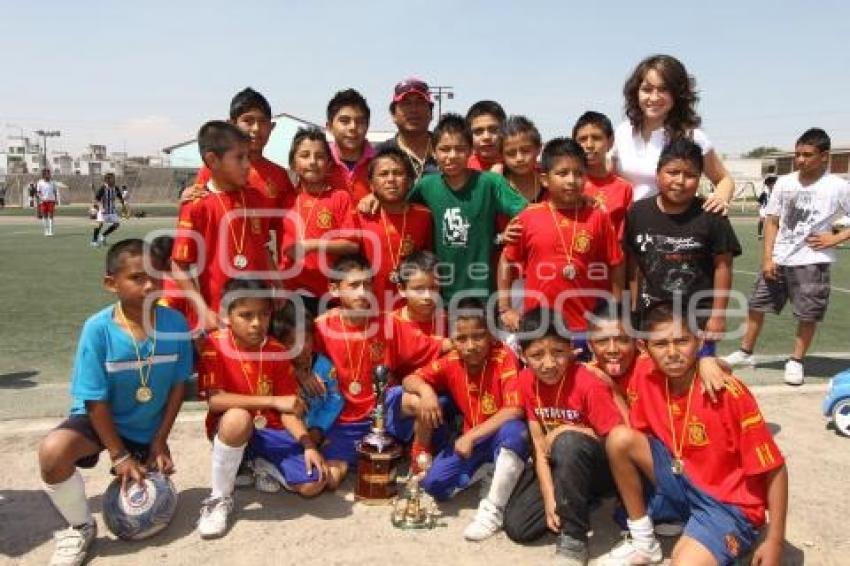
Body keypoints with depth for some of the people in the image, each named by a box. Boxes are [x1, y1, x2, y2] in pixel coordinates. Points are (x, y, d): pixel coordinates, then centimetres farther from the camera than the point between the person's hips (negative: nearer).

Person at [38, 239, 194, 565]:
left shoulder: (175, 323, -18)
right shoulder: (98, 329, -24)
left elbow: (178, 385, -7)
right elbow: (95, 400, -18)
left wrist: (160, 440, -7)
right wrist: (119, 456, -16)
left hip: (149, 428, 2)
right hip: (101, 419, -2)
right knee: (52, 451, -33)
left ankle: (141, 467, 43)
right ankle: (81, 527, -6)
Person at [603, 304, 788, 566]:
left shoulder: (728, 393, -23)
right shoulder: (649, 384, -7)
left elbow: (774, 470, -15)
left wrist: (774, 541, -16)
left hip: (729, 502, -6)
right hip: (683, 482, 6)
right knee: (619, 438, -16)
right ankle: (644, 542, 0)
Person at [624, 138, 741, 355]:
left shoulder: (710, 216, -11)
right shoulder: (638, 212, -4)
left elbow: (722, 266, -5)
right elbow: (633, 263, 4)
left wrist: (718, 314, -6)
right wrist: (634, 309, 6)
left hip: (698, 317, -2)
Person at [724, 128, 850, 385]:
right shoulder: (784, 183, 2)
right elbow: (772, 221, 5)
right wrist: (767, 257, -2)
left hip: (812, 263, -3)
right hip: (778, 260, 4)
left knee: (808, 315, 3)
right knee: (757, 305, 9)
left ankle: (796, 361, 21)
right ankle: (746, 352, 25)